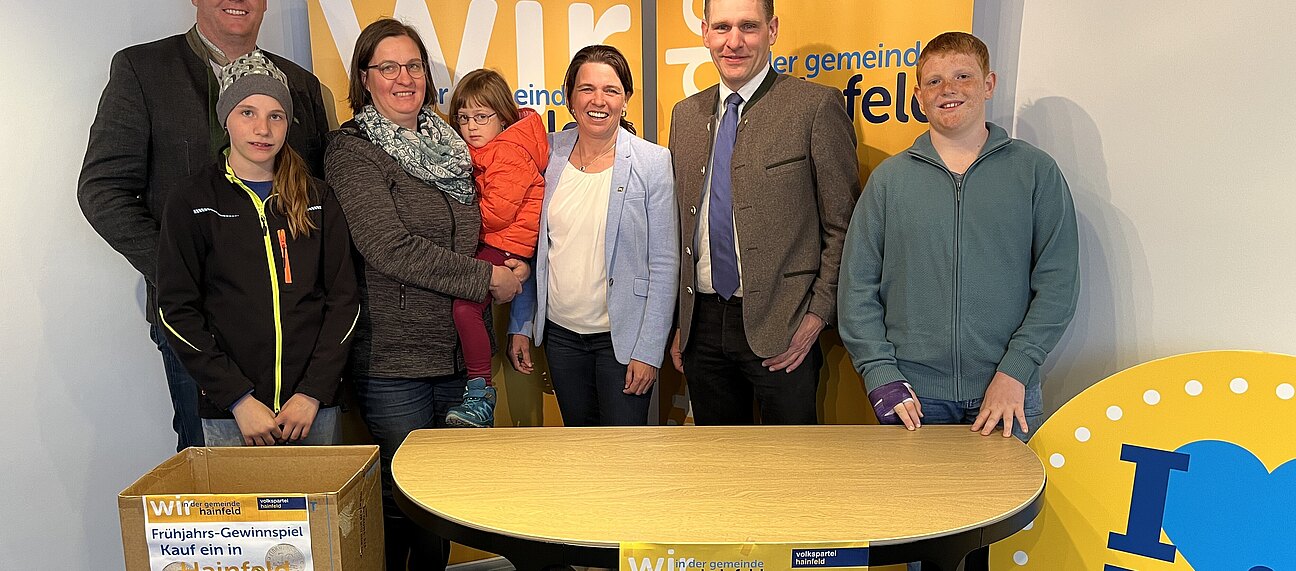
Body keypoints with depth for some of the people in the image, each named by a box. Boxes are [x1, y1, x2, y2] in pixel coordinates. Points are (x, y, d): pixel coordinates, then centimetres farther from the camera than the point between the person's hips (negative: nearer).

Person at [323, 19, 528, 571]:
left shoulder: (445, 143, 12)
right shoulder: (351, 149, -7)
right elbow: (389, 247, -18)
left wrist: (510, 265, 1)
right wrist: (487, 279, -14)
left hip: (457, 352, 6)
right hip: (392, 360, -6)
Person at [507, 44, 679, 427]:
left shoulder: (653, 163, -10)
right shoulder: (549, 153, 0)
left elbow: (664, 265, -9)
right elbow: (530, 248, 8)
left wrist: (648, 350, -12)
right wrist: (520, 325, 7)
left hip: (622, 336, -3)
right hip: (559, 331, 4)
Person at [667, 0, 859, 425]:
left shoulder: (816, 106, -7)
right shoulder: (685, 115, 10)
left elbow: (843, 226, -5)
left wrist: (818, 314, -11)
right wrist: (681, 322, 12)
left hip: (781, 329, -5)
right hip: (702, 323, 5)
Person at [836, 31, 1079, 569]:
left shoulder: (1036, 172, 4)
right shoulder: (890, 178, 6)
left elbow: (1057, 281, -1)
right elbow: (857, 287, 3)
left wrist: (1014, 372, -10)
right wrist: (882, 376, -7)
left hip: (1004, 395, 0)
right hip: (912, 397, 1)